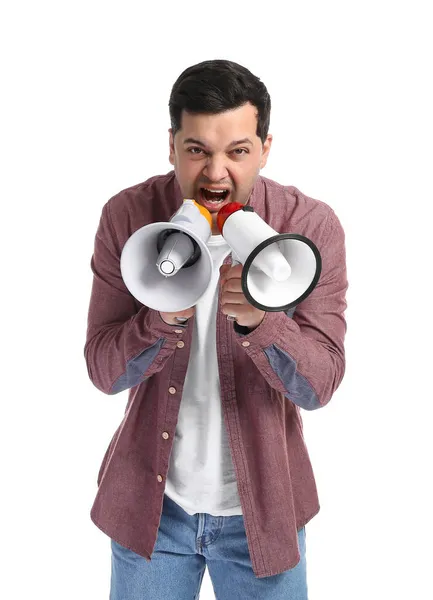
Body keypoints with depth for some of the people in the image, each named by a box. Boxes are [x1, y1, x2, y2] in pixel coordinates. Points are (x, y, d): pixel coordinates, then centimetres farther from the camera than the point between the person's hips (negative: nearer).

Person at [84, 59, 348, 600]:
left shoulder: (311, 226, -15)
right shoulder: (127, 216, -12)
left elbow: (319, 385, -17)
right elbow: (104, 372, -12)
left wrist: (259, 321, -36)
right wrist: (163, 318, -32)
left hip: (260, 507, 0)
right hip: (151, 502, 1)